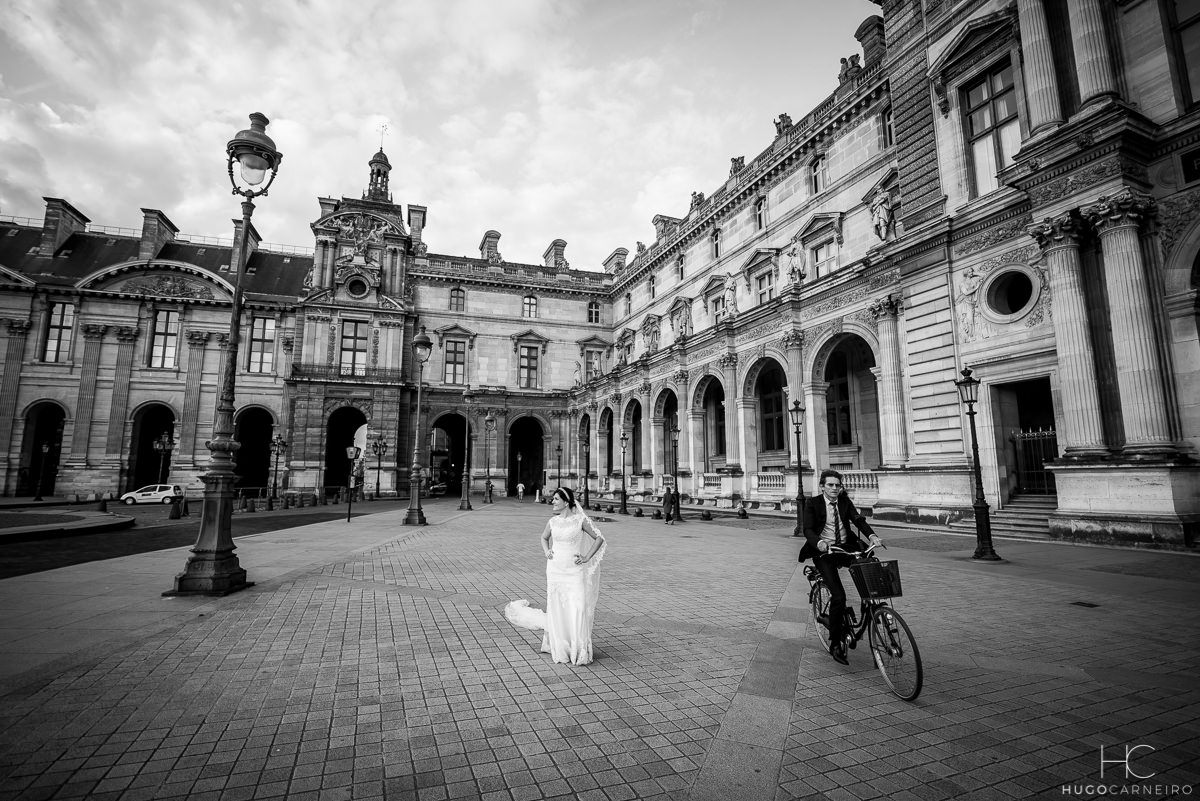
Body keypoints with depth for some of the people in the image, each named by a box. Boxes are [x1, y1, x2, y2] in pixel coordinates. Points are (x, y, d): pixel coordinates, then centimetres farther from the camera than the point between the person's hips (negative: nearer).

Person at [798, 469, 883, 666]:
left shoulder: (845, 501, 7)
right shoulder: (812, 503, -5)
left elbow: (858, 519, -6)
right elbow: (808, 529, -13)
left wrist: (872, 535, -25)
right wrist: (819, 542, -33)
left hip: (845, 548, 5)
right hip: (823, 553, -4)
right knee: (838, 596, -15)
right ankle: (835, 644, 0)